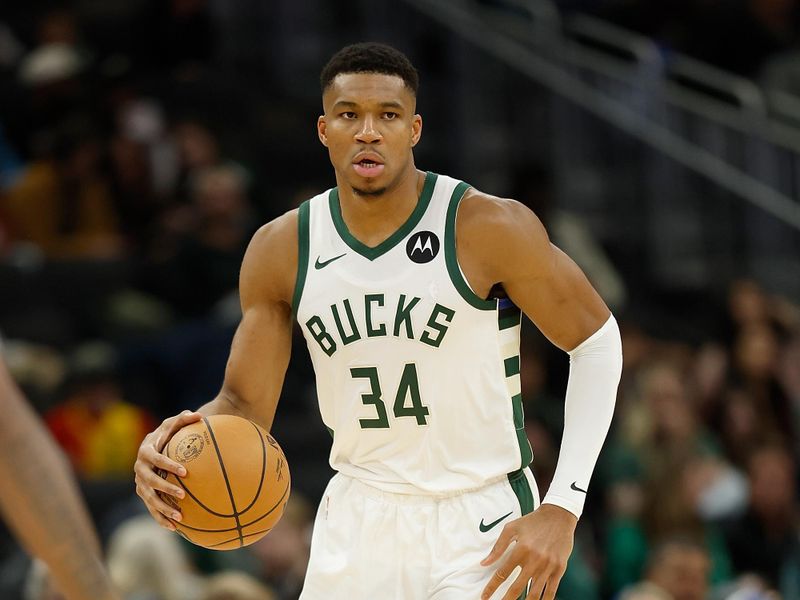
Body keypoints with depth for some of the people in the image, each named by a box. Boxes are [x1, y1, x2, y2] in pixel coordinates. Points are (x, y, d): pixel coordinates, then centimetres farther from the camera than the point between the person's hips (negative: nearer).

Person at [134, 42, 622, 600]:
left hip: (481, 525, -4)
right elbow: (245, 405, 3)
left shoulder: (489, 228, -14)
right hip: (359, 518, 4)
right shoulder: (281, 250, -2)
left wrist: (562, 510, -11)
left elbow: (596, 339, -5)